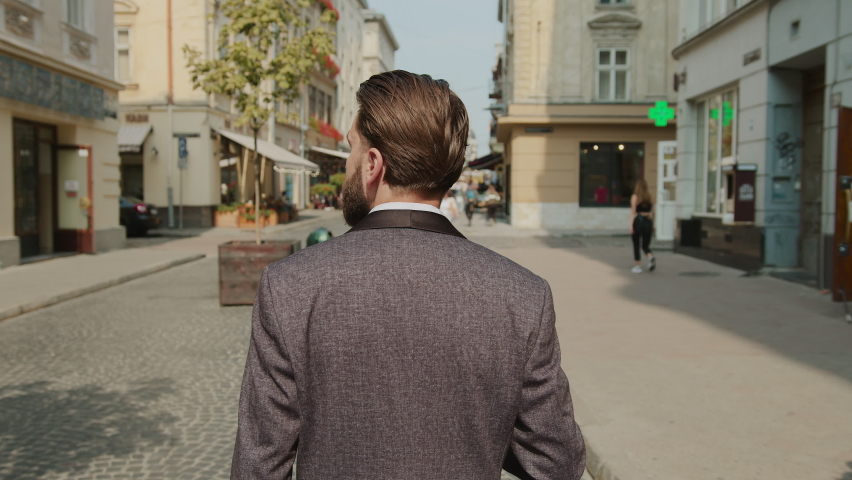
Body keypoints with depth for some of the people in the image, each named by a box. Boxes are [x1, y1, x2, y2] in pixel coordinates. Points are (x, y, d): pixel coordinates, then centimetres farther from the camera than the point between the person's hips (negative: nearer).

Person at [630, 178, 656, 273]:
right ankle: (651, 257, -19)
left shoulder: (635, 197, -4)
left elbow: (633, 212, -9)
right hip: (648, 221, 3)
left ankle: (638, 266, 11)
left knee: (636, 245, 9)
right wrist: (652, 225, 19)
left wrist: (631, 225, -10)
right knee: (645, 245, 11)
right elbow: (652, 212, 11)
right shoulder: (650, 197, 7)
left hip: (638, 220, -3)